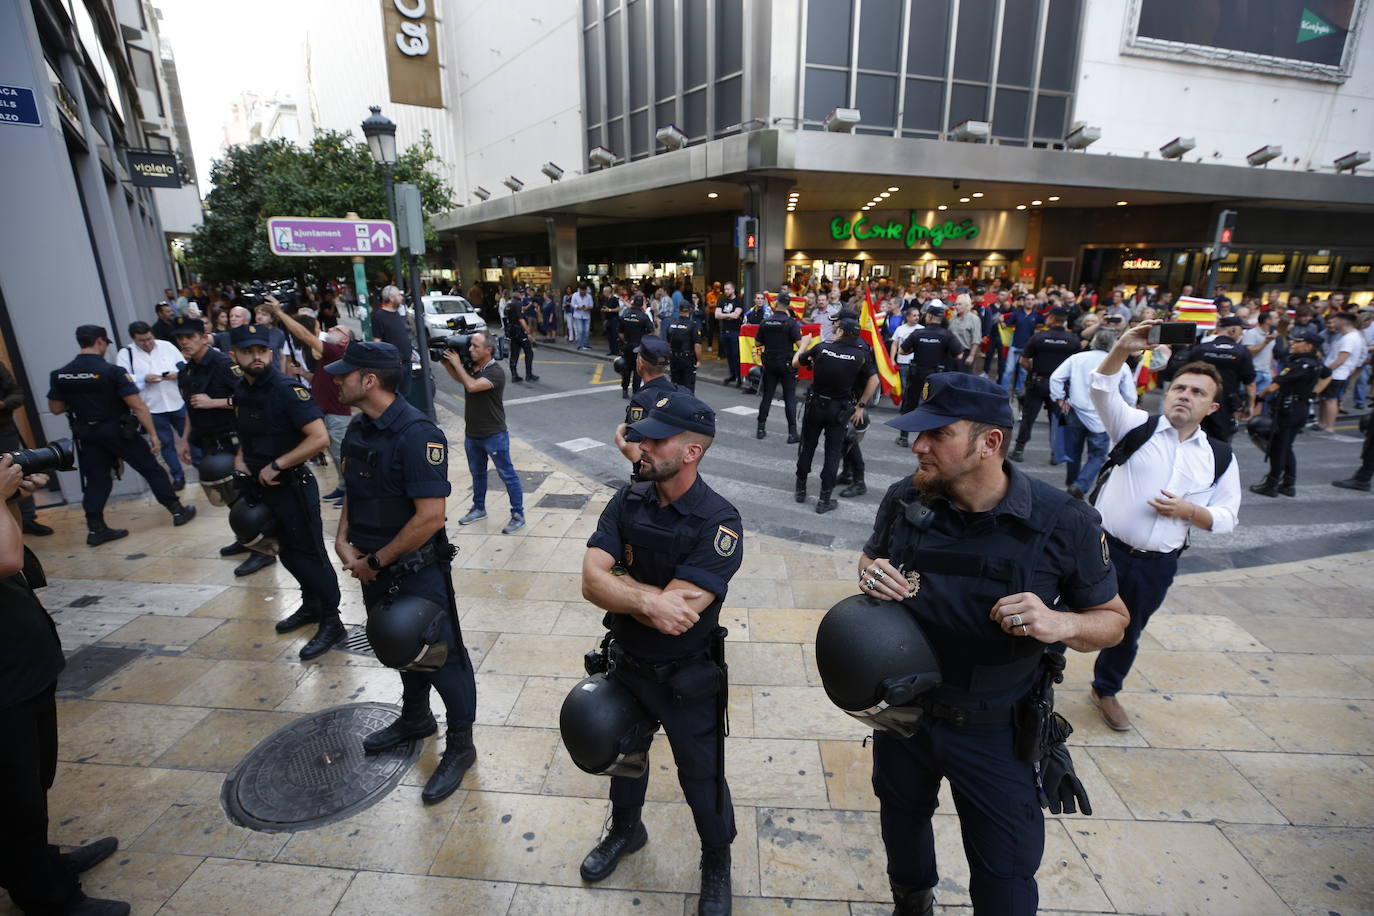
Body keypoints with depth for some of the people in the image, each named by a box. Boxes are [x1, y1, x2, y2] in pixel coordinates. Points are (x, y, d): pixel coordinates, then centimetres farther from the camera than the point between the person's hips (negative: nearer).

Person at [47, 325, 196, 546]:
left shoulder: (59, 374, -1)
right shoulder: (112, 371, -16)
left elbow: (56, 408, 7)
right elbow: (137, 406, -19)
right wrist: (152, 433, -14)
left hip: (87, 435, 5)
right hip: (118, 432, -5)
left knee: (95, 480, 13)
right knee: (152, 470, 8)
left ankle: (95, 529, 15)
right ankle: (178, 511, 14)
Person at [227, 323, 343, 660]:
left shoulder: (287, 389, -18)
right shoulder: (242, 391, 7)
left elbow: (319, 437, -26)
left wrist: (276, 466, -21)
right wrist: (241, 460, 5)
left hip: (293, 487, -8)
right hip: (261, 487, 8)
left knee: (309, 554, -1)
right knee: (288, 554, 19)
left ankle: (330, 622, 11)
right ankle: (310, 606, 38)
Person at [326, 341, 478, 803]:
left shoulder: (416, 434, -24)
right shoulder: (358, 428, 4)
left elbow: (430, 516, -28)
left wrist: (375, 561, -18)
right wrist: (343, 540, -2)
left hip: (417, 570, -8)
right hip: (373, 568, 9)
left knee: (441, 654, 5)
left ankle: (460, 746, 25)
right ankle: (416, 717, 49)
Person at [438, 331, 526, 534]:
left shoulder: (495, 372, -20)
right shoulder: (472, 367, 2)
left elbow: (471, 386, -33)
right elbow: (459, 379, 24)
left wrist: (457, 364, -20)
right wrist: (446, 362, 7)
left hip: (494, 435, -8)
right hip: (472, 433, 8)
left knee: (507, 475, 1)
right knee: (477, 473, 22)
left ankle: (518, 515, 9)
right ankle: (478, 508, 39)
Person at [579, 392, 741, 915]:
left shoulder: (718, 522, -27)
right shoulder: (628, 502, -11)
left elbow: (679, 613, -33)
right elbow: (590, 582, -20)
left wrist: (616, 582, -22)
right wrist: (648, 599, -35)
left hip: (687, 678, -5)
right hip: (626, 664, 5)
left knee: (701, 777, 17)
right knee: (624, 754, 28)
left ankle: (717, 862, 48)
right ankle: (626, 829, 60)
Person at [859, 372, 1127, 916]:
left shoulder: (1063, 523, -20)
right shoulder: (904, 499, -12)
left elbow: (1113, 618, -7)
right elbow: (871, 559, 6)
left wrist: (1060, 624, -29)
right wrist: (870, 573, -18)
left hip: (994, 732, -3)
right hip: (902, 712, 3)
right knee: (902, 823, 28)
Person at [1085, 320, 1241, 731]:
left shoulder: (1220, 457, 3)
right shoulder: (1138, 425, -3)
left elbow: (1226, 517, 4)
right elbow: (1100, 389, -18)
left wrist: (1187, 511, -16)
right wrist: (1123, 349, -33)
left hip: (1157, 566, 3)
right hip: (1104, 548, -3)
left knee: (1127, 633, 21)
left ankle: (1105, 691, 45)